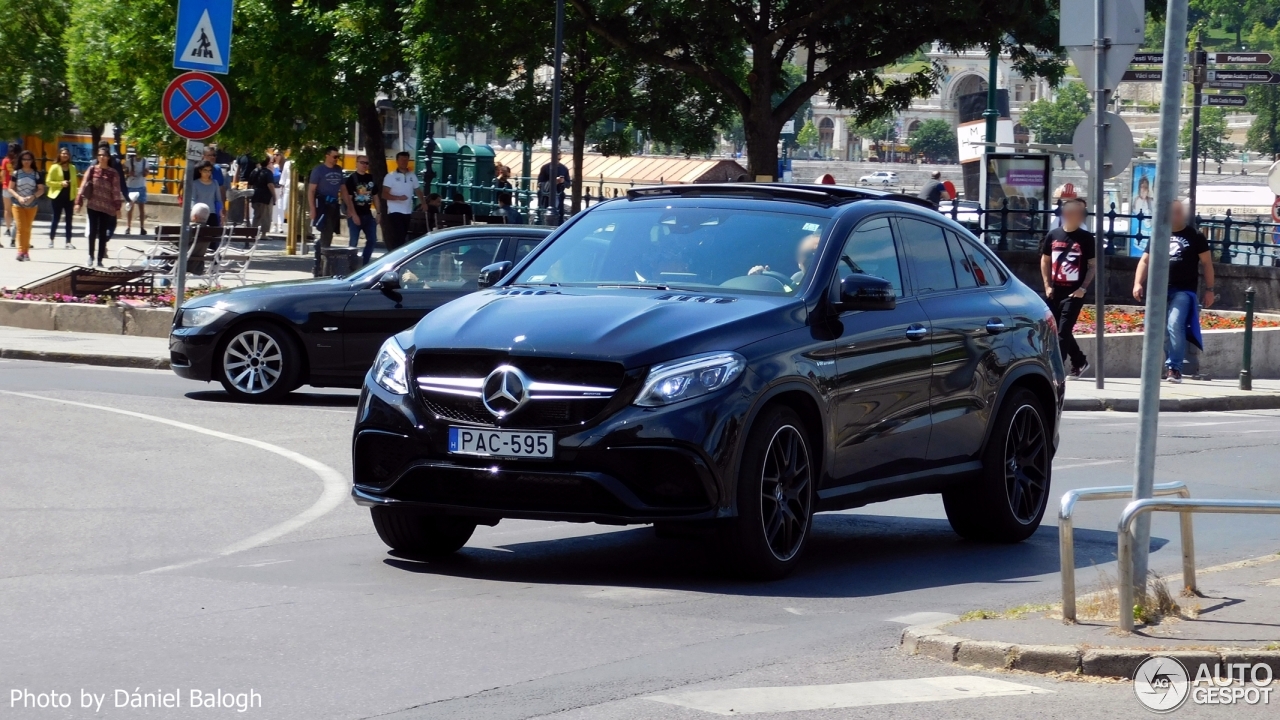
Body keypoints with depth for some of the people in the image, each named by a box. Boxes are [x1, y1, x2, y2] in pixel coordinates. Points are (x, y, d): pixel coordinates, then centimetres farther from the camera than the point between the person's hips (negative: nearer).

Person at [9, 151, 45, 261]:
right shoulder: (16, 173, -2)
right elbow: (10, 188, -2)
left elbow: (41, 190, -2)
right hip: (18, 205, -1)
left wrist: (33, 197, -20)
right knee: (21, 227, -13)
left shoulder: (37, 174, 0)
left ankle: (26, 251, 16)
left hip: (32, 205, 1)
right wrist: (18, 197, -20)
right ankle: (21, 251, -15)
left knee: (27, 228, 8)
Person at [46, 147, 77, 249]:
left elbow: (75, 183, 13)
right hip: (57, 196, -3)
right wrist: (61, 183, -18)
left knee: (69, 219, 0)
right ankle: (51, 240, 16)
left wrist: (76, 196, 5)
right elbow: (48, 182, -6)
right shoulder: (54, 167, -3)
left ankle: (68, 242, 1)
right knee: (56, 218, 2)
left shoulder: (72, 168, 10)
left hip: (69, 197, 4)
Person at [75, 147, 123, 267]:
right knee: (93, 231, 3)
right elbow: (84, 185, 0)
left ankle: (100, 260, 7)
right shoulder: (92, 170, 2)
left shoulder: (113, 173, 0)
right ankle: (91, 256, 17)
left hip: (106, 207, -1)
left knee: (103, 233, 2)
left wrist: (117, 206, -6)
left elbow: (116, 190, -1)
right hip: (93, 205, 1)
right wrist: (79, 202, -6)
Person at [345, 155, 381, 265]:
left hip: (367, 214, 6)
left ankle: (364, 263, 16)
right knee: (354, 242, -3)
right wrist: (353, 214, -18)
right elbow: (348, 198, -11)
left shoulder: (371, 178, 11)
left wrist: (378, 213, 9)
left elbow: (375, 196, 16)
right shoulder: (351, 179, -7)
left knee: (372, 239, 7)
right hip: (355, 215, -6)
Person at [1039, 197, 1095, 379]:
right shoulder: (1053, 235, 5)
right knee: (1058, 331, 12)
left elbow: (1093, 265, -1)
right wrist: (1047, 285, 3)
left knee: (1063, 331, -11)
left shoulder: (1086, 238, -4)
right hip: (1054, 292, 4)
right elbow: (1045, 261, 13)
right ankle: (1079, 362, 30)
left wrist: (1083, 288, -10)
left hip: (1074, 293, -4)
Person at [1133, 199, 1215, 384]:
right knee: (1161, 330, 5)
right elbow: (1145, 260, 14)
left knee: (1175, 325, -21)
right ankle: (1169, 366, 19)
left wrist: (1209, 290, -1)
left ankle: (1175, 368, -16)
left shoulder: (1194, 236, 2)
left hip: (1183, 291, -5)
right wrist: (1138, 283, 1)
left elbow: (1207, 263, 4)